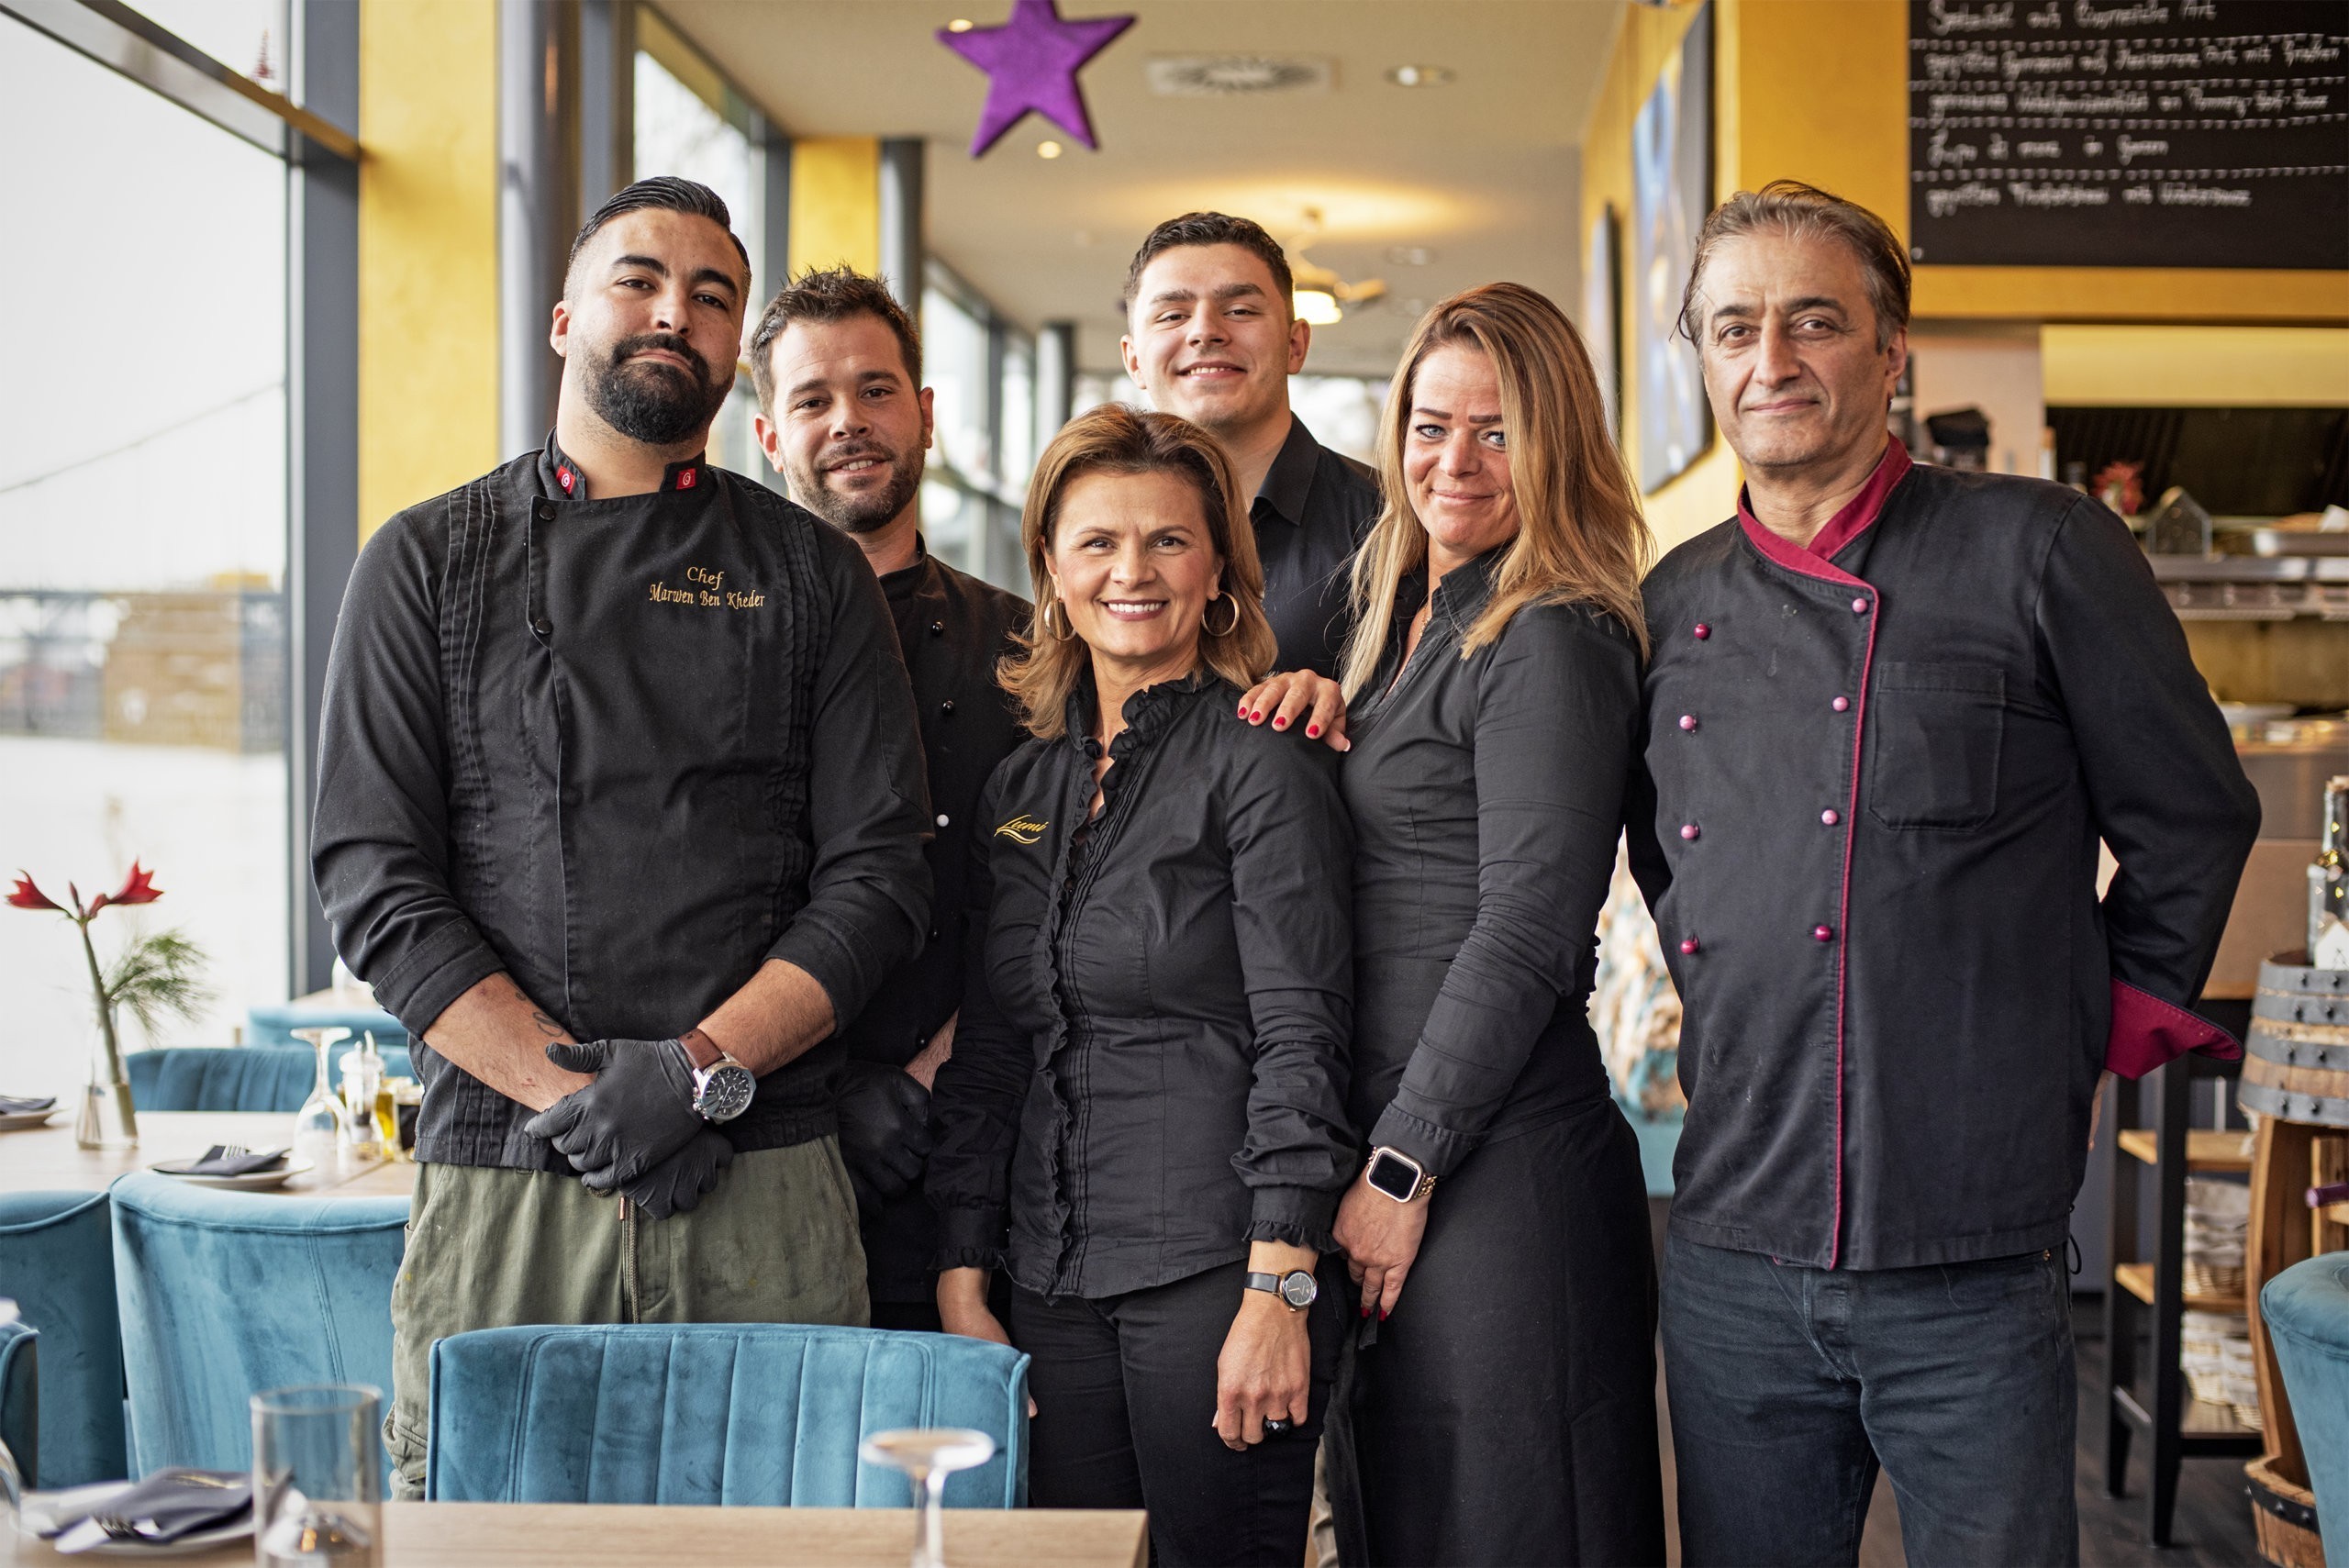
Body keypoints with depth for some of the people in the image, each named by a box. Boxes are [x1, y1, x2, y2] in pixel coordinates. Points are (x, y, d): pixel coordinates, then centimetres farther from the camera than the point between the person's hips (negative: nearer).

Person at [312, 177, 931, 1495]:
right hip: (499, 1186, 0)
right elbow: (373, 880, 1)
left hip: (767, 1189, 0)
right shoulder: (431, 561, 9)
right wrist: (567, 1086, -10)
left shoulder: (812, 574, 11)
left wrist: (703, 1068, -11)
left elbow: (879, 871, 3)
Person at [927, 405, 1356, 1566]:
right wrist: (962, 1278, 7)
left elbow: (1299, 1035, -11)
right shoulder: (1023, 784, 13)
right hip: (1051, 1283, 6)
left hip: (1216, 1268, -5)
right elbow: (984, 1055, 13)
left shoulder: (1260, 764, -5)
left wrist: (1279, 1290, -17)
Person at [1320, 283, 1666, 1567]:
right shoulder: (1396, 622, 17)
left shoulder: (1552, 643, -10)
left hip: (1501, 1170, -9)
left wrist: (1400, 1168, -16)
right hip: (1384, 1147, 9)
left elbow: (1526, 936, -16)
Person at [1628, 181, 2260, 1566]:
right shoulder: (1674, 605, 10)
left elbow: (2195, 823, 3)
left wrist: (2093, 1043, 4)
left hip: (1974, 1270, -4)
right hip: (1733, 1263, 4)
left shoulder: (2038, 551, -3)